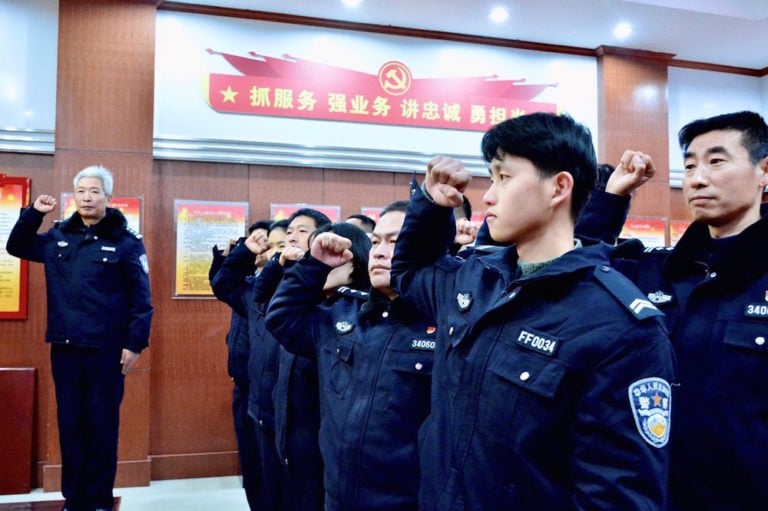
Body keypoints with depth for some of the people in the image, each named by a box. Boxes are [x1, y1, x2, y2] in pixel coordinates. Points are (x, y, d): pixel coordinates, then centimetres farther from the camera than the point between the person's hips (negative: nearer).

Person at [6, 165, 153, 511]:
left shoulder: (126, 242, -5)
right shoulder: (58, 236, 9)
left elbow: (141, 298, -7)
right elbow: (16, 247, 22)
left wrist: (135, 343, -12)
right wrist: (33, 213, 6)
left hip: (107, 349, -4)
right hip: (65, 347, 4)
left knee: (103, 424, 5)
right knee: (70, 423, 10)